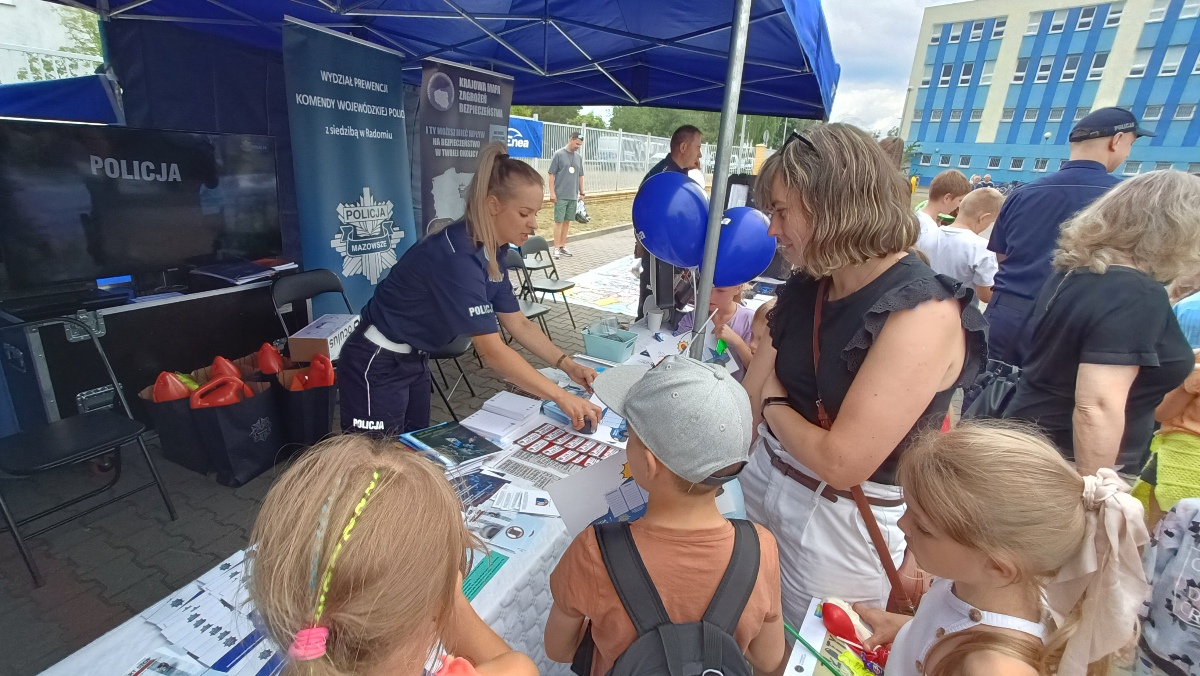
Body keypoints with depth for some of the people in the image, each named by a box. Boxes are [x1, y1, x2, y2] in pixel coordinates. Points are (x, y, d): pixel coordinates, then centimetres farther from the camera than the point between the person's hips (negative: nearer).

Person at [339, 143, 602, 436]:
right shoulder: (456, 256, -30)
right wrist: (560, 397, -31)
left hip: (413, 360, 9)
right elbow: (492, 351, -33)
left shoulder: (491, 252, -2)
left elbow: (518, 324, 2)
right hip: (376, 367, -9)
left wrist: (567, 365, -8)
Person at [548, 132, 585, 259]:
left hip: (573, 196, 5)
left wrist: (581, 192, 16)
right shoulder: (558, 154, -5)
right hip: (560, 196, -5)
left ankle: (562, 246, 17)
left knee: (567, 221, 9)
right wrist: (552, 192, -11)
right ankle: (556, 248, 0)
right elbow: (551, 174, -6)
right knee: (559, 221, -3)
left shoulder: (579, 157, 10)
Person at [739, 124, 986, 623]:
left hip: (841, 527, -5)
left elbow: (840, 462, -26)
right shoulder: (804, 289, 0)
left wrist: (775, 403, -10)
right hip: (760, 486, 6)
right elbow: (747, 404, 1)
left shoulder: (924, 314, -23)